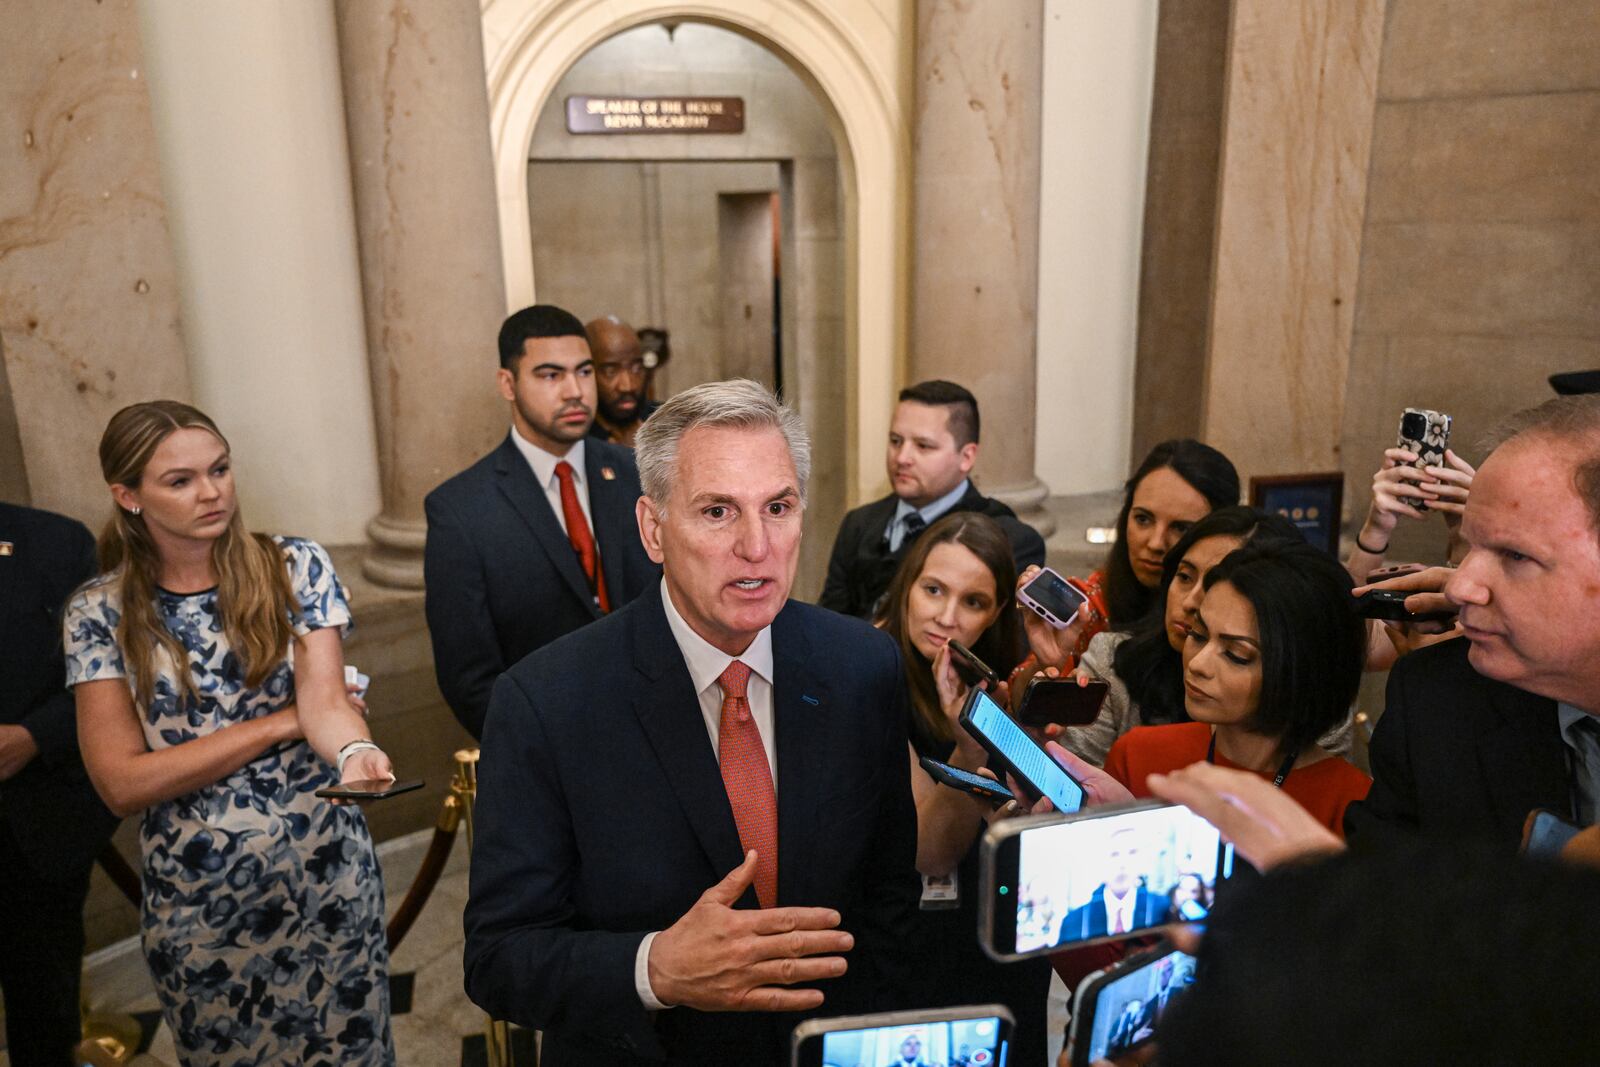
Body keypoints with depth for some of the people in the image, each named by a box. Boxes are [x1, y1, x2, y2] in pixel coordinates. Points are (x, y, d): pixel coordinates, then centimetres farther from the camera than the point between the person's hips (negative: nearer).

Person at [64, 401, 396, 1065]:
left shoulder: (296, 568, -6)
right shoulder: (101, 613, -7)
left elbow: (326, 699, -17)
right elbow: (121, 783, -12)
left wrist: (355, 751, -40)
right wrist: (284, 721, -16)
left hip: (327, 871, 0)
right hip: (198, 899, 0)